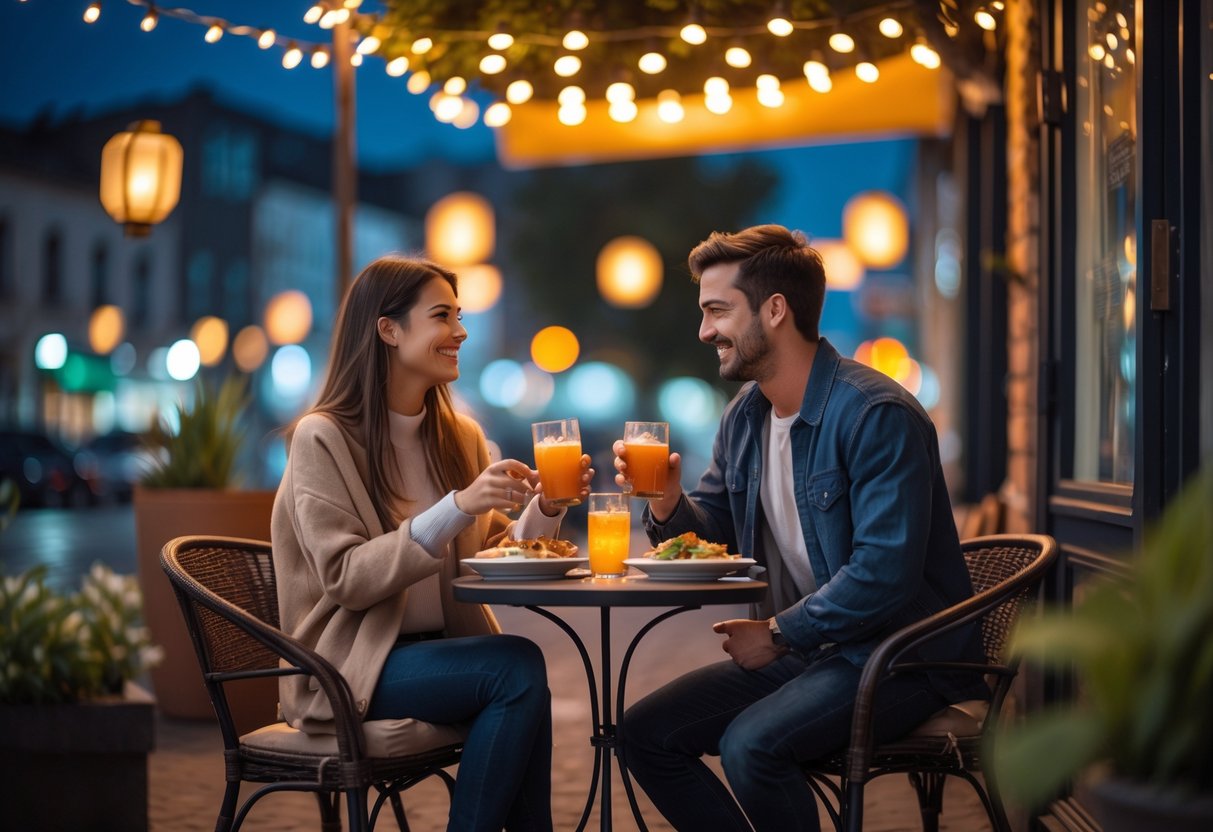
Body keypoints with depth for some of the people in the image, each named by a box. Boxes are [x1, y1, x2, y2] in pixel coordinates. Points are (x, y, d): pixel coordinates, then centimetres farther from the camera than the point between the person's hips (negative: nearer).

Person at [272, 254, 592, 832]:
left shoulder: (460, 437, 11)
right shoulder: (323, 439, -8)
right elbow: (345, 579, -16)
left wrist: (545, 507, -8)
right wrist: (456, 508, -25)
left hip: (444, 648, 5)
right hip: (353, 665, -5)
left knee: (516, 678, -29)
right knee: (518, 666, -28)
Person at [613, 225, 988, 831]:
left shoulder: (877, 415, -19)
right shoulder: (744, 416, 9)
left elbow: (883, 576, -25)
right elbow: (709, 531, 15)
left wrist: (777, 633, -15)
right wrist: (667, 503, -8)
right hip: (797, 649, 8)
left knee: (750, 745, -30)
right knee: (643, 734, -2)